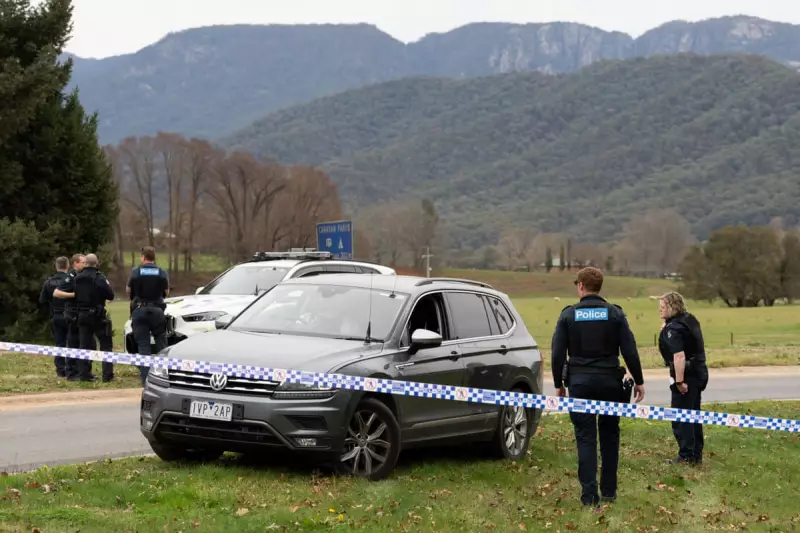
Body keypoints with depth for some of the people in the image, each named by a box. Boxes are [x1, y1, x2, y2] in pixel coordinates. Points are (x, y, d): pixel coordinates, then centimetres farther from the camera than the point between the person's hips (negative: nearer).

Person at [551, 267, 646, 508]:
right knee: (609, 435, 14)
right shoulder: (614, 313, 0)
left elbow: (557, 353, -2)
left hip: (580, 382, -1)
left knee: (585, 438, 1)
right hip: (609, 381, 1)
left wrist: (559, 384, 9)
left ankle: (589, 494, -5)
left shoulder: (569, 314, -1)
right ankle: (608, 490, 18)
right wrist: (638, 380, 5)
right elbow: (630, 350, -4)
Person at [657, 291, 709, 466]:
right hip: (698, 372, 10)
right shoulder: (688, 319, 10)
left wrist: (680, 381, -28)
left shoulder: (673, 328, -19)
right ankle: (696, 455, 23)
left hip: (687, 375, -10)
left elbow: (679, 355, -29)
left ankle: (687, 456, 1)